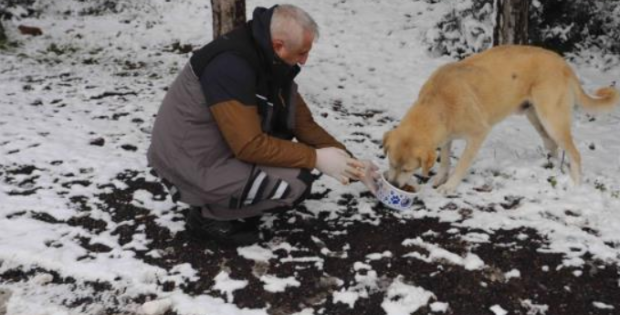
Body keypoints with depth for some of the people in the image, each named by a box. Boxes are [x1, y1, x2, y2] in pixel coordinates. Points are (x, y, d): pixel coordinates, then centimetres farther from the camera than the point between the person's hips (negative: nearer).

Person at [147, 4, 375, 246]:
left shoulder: (270, 61, 1)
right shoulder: (231, 66, -27)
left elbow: (303, 122, 5)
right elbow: (250, 145, -29)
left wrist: (343, 158, -5)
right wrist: (315, 158, -21)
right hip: (191, 167, -9)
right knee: (296, 183, -19)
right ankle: (209, 216, -1)